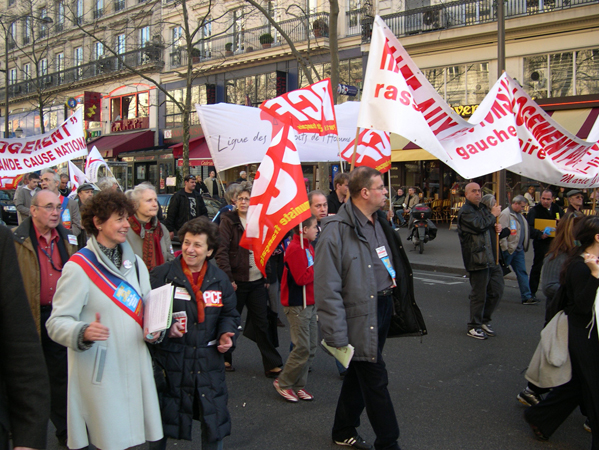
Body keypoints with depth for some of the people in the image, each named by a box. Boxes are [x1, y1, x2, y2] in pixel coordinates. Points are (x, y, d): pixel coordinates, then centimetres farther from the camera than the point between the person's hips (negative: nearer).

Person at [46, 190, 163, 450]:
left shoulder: (134, 262, 10)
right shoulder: (79, 266, -10)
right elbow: (57, 322, -13)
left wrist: (154, 329, 0)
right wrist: (83, 332, -32)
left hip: (135, 365, 6)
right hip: (100, 372, -5)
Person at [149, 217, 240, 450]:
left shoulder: (219, 279, 6)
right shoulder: (162, 274, -6)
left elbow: (229, 314, 15)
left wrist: (226, 334, -4)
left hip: (208, 362, 3)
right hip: (170, 361, -2)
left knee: (214, 421, 9)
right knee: (162, 420, 11)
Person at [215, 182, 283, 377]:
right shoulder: (228, 221, -5)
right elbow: (221, 251, -11)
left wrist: (267, 276, 9)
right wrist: (228, 279, -16)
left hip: (258, 282, 4)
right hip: (237, 282, -3)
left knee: (262, 324, 6)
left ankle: (272, 365, 11)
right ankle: (225, 359, 30)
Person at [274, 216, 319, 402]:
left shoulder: (308, 246, 14)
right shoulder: (295, 249, -17)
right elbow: (301, 278, -23)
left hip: (309, 304, 10)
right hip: (297, 305, -10)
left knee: (311, 348, 11)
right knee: (303, 348, -6)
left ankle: (298, 385, 22)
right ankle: (283, 383, 12)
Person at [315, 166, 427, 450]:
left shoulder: (379, 222, 8)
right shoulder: (337, 230, -20)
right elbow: (327, 289, -21)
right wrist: (336, 337, -22)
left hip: (384, 308, 8)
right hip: (361, 317, -8)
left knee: (360, 372, 20)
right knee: (375, 380, 2)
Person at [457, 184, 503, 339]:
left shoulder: (482, 208, 19)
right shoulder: (465, 211, -9)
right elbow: (480, 226, -23)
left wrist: (496, 227, 8)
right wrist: (493, 215, -9)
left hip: (491, 257, 9)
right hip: (477, 258, -9)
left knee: (497, 290, 13)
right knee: (479, 294, -2)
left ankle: (484, 320, 29)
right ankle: (474, 327, 11)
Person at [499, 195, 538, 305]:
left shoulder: (519, 215, 17)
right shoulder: (505, 214, -13)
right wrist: (505, 248, -19)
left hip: (518, 249, 8)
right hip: (508, 249, -8)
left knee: (522, 272, 5)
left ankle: (526, 297, 6)